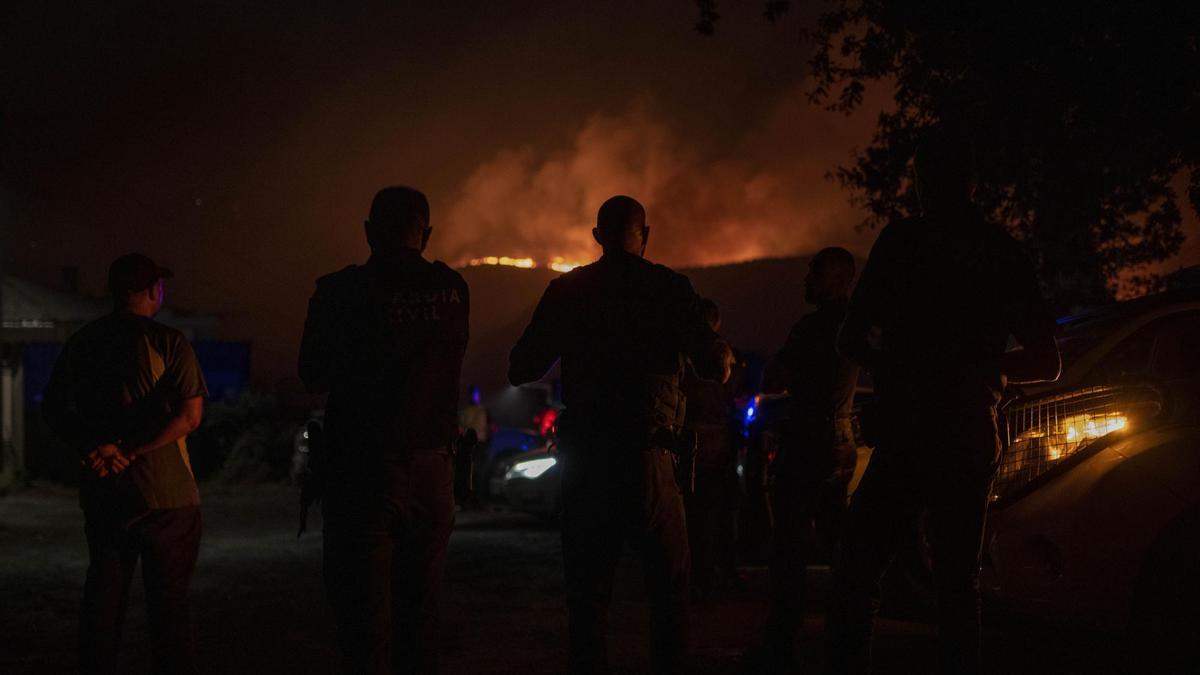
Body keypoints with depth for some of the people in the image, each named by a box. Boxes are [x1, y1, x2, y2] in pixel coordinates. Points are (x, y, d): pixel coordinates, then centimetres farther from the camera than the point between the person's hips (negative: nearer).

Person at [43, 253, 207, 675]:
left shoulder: (82, 343, 6)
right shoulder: (167, 342, -9)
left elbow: (53, 408, 2)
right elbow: (191, 414, -18)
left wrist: (95, 447, -11)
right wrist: (130, 452, -16)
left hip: (102, 493, 4)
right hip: (165, 493, -4)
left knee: (102, 597, 15)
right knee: (169, 604, 4)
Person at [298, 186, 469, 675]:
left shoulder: (340, 291, -9)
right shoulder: (452, 291, -1)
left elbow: (313, 379, 3)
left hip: (360, 474, -3)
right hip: (432, 473, 3)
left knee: (363, 618, 3)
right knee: (420, 616, 15)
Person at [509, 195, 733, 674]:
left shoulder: (566, 290, 5)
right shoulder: (669, 287, -2)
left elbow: (520, 370, 7)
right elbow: (716, 369, -6)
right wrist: (722, 351, 17)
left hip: (582, 459, 2)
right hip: (645, 456, -2)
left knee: (586, 596, 9)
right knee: (670, 586, 11)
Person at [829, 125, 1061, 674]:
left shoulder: (902, 241, -3)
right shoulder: (1004, 253, 8)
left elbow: (851, 340, -5)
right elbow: (1046, 363, 13)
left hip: (906, 437, -4)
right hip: (972, 443, 4)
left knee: (856, 573, 2)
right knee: (958, 583, 11)